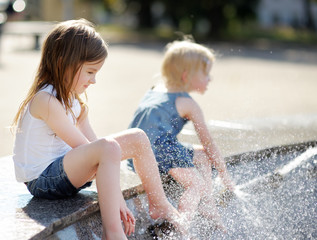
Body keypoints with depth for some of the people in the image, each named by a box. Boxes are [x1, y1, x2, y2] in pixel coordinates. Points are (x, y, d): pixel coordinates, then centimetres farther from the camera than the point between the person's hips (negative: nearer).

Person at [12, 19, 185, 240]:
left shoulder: (75, 102, 8)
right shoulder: (46, 101, -22)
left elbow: (92, 145, 2)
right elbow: (82, 146, -23)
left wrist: (117, 199, -5)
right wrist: (116, 196, -21)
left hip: (63, 168, 10)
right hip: (42, 181, -9)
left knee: (137, 138, 3)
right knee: (108, 147, -35)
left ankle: (159, 205, 16)